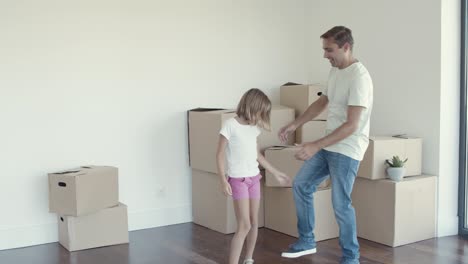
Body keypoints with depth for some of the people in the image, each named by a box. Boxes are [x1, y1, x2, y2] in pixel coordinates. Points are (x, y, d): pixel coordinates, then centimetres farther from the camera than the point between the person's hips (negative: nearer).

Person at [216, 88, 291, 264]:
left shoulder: (254, 127, 7)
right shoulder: (230, 125, -12)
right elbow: (220, 154, -11)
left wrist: (276, 173, 21)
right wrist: (223, 180, -17)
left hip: (254, 178, 6)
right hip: (237, 179, -6)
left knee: (254, 223, 10)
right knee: (244, 225, -12)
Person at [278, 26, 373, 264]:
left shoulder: (359, 77, -22)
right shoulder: (335, 70, 7)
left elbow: (351, 126, -27)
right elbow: (321, 102, 21)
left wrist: (316, 146, -32)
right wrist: (294, 125, 14)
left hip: (347, 150, -9)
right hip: (328, 145, 9)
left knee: (341, 205, -3)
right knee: (301, 185, 11)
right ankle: (306, 242, 24)